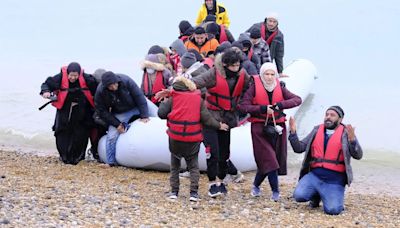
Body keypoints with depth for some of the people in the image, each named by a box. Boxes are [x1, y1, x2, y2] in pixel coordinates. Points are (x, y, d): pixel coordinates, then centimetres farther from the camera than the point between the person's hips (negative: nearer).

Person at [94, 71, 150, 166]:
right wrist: (117, 124, -17)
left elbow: (139, 97, -23)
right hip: (120, 114, 0)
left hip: (136, 107, 0)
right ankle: (110, 162, 3)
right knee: (112, 136, -10)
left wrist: (144, 116, -24)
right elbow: (102, 112, -14)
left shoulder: (125, 80, -31)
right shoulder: (100, 91, -27)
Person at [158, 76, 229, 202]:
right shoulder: (198, 99, 1)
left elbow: (161, 113, -3)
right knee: (193, 165, 12)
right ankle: (194, 192, 0)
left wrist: (163, 103, 17)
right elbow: (206, 118, -2)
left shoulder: (172, 99, -2)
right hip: (193, 139, 0)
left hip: (175, 138, 0)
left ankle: (174, 191, 11)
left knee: (175, 165, 16)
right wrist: (219, 126, 14)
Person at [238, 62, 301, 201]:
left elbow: (297, 100, -2)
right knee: (269, 159, -12)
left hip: (277, 127, 3)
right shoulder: (254, 87, -3)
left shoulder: (279, 88, 6)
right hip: (260, 127, -3)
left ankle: (256, 185, 28)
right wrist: (263, 109, -19)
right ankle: (275, 191, -6)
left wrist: (280, 105, -18)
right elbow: (243, 106, -10)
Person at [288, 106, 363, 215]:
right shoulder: (317, 130, 11)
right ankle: (316, 195, 13)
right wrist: (293, 132, -7)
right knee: (299, 195, -21)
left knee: (332, 210, -23)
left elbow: (358, 155, -9)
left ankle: (331, 197, 13)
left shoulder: (346, 133, 0)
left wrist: (352, 139, -28)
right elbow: (299, 148, 9)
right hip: (314, 176, 3)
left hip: (334, 181, -3)